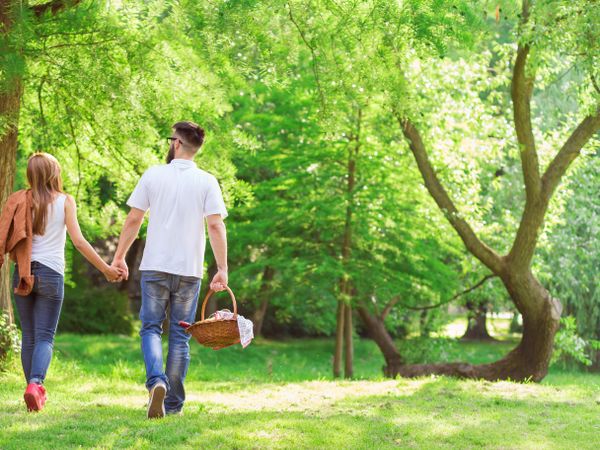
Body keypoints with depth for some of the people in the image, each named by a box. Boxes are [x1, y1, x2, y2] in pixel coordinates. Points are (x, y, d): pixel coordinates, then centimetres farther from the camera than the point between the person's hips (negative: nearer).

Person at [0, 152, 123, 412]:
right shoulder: (65, 202, -1)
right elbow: (78, 240, -8)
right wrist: (105, 269, -4)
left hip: (23, 273, 3)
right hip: (50, 274, -3)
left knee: (28, 336, 11)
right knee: (45, 336, -2)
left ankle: (35, 388, 13)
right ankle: (35, 384, -22)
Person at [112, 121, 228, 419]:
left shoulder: (153, 175, 0)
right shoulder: (207, 182, -1)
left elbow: (133, 220, 1)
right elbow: (216, 226, -9)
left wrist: (119, 257, 10)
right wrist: (222, 269, -7)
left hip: (155, 267, -1)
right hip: (189, 271, 1)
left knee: (151, 328, 8)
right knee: (180, 336, 9)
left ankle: (156, 381, -17)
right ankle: (174, 403, 10)